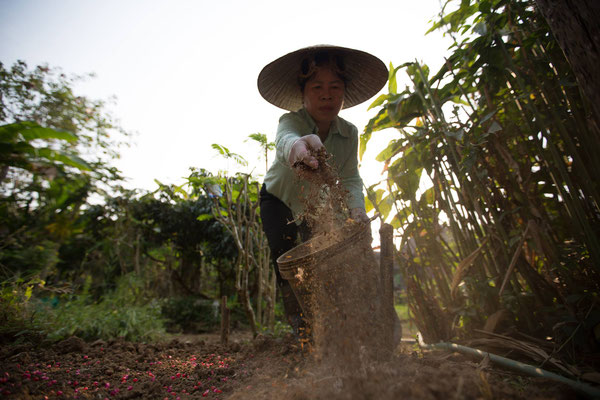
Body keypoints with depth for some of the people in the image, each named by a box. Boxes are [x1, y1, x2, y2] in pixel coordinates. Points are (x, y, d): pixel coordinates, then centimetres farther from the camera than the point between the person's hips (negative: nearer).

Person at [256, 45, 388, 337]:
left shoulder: (349, 133, -19)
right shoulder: (291, 120, -32)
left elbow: (350, 178, -24)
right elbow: (285, 138, -56)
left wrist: (356, 208, -45)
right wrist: (298, 145, -82)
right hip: (279, 200, -2)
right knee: (285, 257, -16)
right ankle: (297, 319, 5)